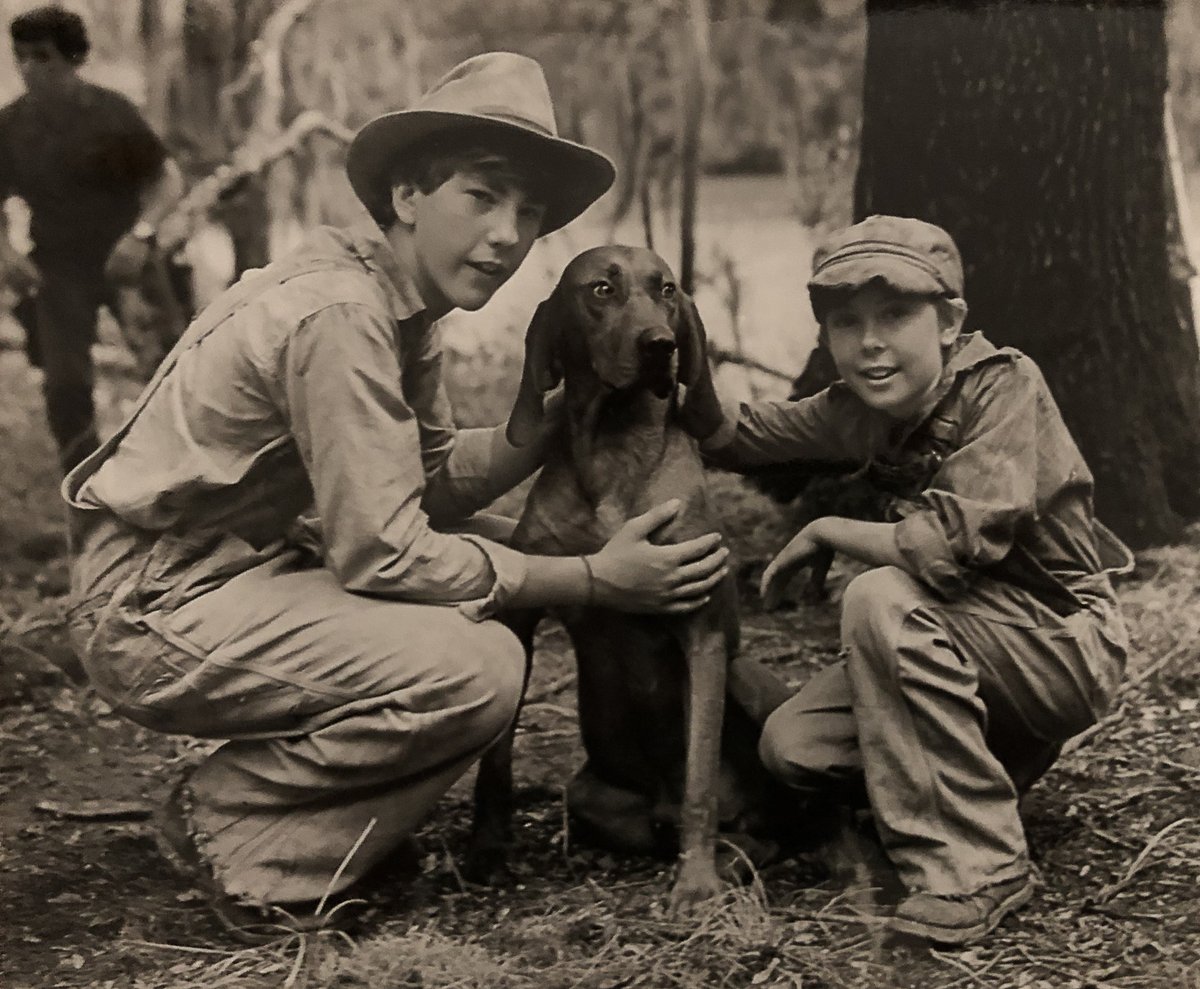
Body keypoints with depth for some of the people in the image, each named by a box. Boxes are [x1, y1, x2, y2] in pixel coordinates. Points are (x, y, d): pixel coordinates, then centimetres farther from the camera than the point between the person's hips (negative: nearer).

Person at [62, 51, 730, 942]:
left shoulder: (406, 302, 6)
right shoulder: (338, 313, -23)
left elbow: (429, 485, 6)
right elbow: (385, 554, -23)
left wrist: (536, 424, -12)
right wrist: (596, 581, -19)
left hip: (251, 566, 10)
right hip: (158, 610, -10)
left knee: (504, 549, 13)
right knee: (476, 668, -24)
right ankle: (231, 825, -4)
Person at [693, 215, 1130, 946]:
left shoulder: (1003, 384, -22)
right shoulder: (859, 411, -2)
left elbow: (958, 543, -33)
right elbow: (736, 438, 9)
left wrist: (822, 532, -18)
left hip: (1067, 646, -7)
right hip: (979, 641, 7)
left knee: (881, 600, -30)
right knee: (792, 746, -9)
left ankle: (977, 865, -21)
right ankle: (997, 770, 13)